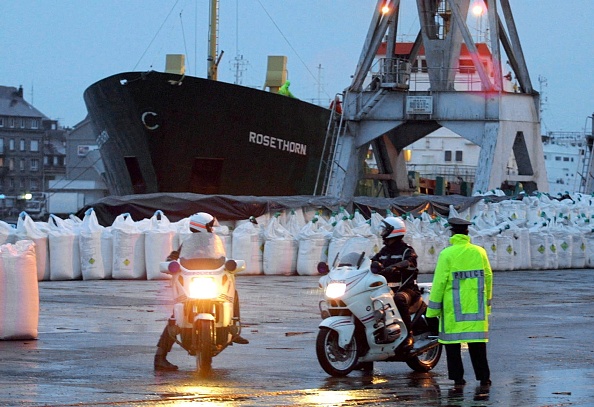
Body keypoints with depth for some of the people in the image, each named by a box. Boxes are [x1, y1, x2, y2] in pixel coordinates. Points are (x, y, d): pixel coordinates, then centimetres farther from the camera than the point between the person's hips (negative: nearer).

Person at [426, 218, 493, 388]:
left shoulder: (447, 254, -8)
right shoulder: (479, 252, 4)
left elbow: (439, 282, -8)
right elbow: (488, 278, 10)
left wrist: (433, 308, -2)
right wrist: (487, 302, 21)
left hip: (453, 307, -3)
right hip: (476, 307, 3)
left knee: (452, 341, 4)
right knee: (477, 342, 7)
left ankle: (457, 377, 2)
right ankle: (484, 377, 5)